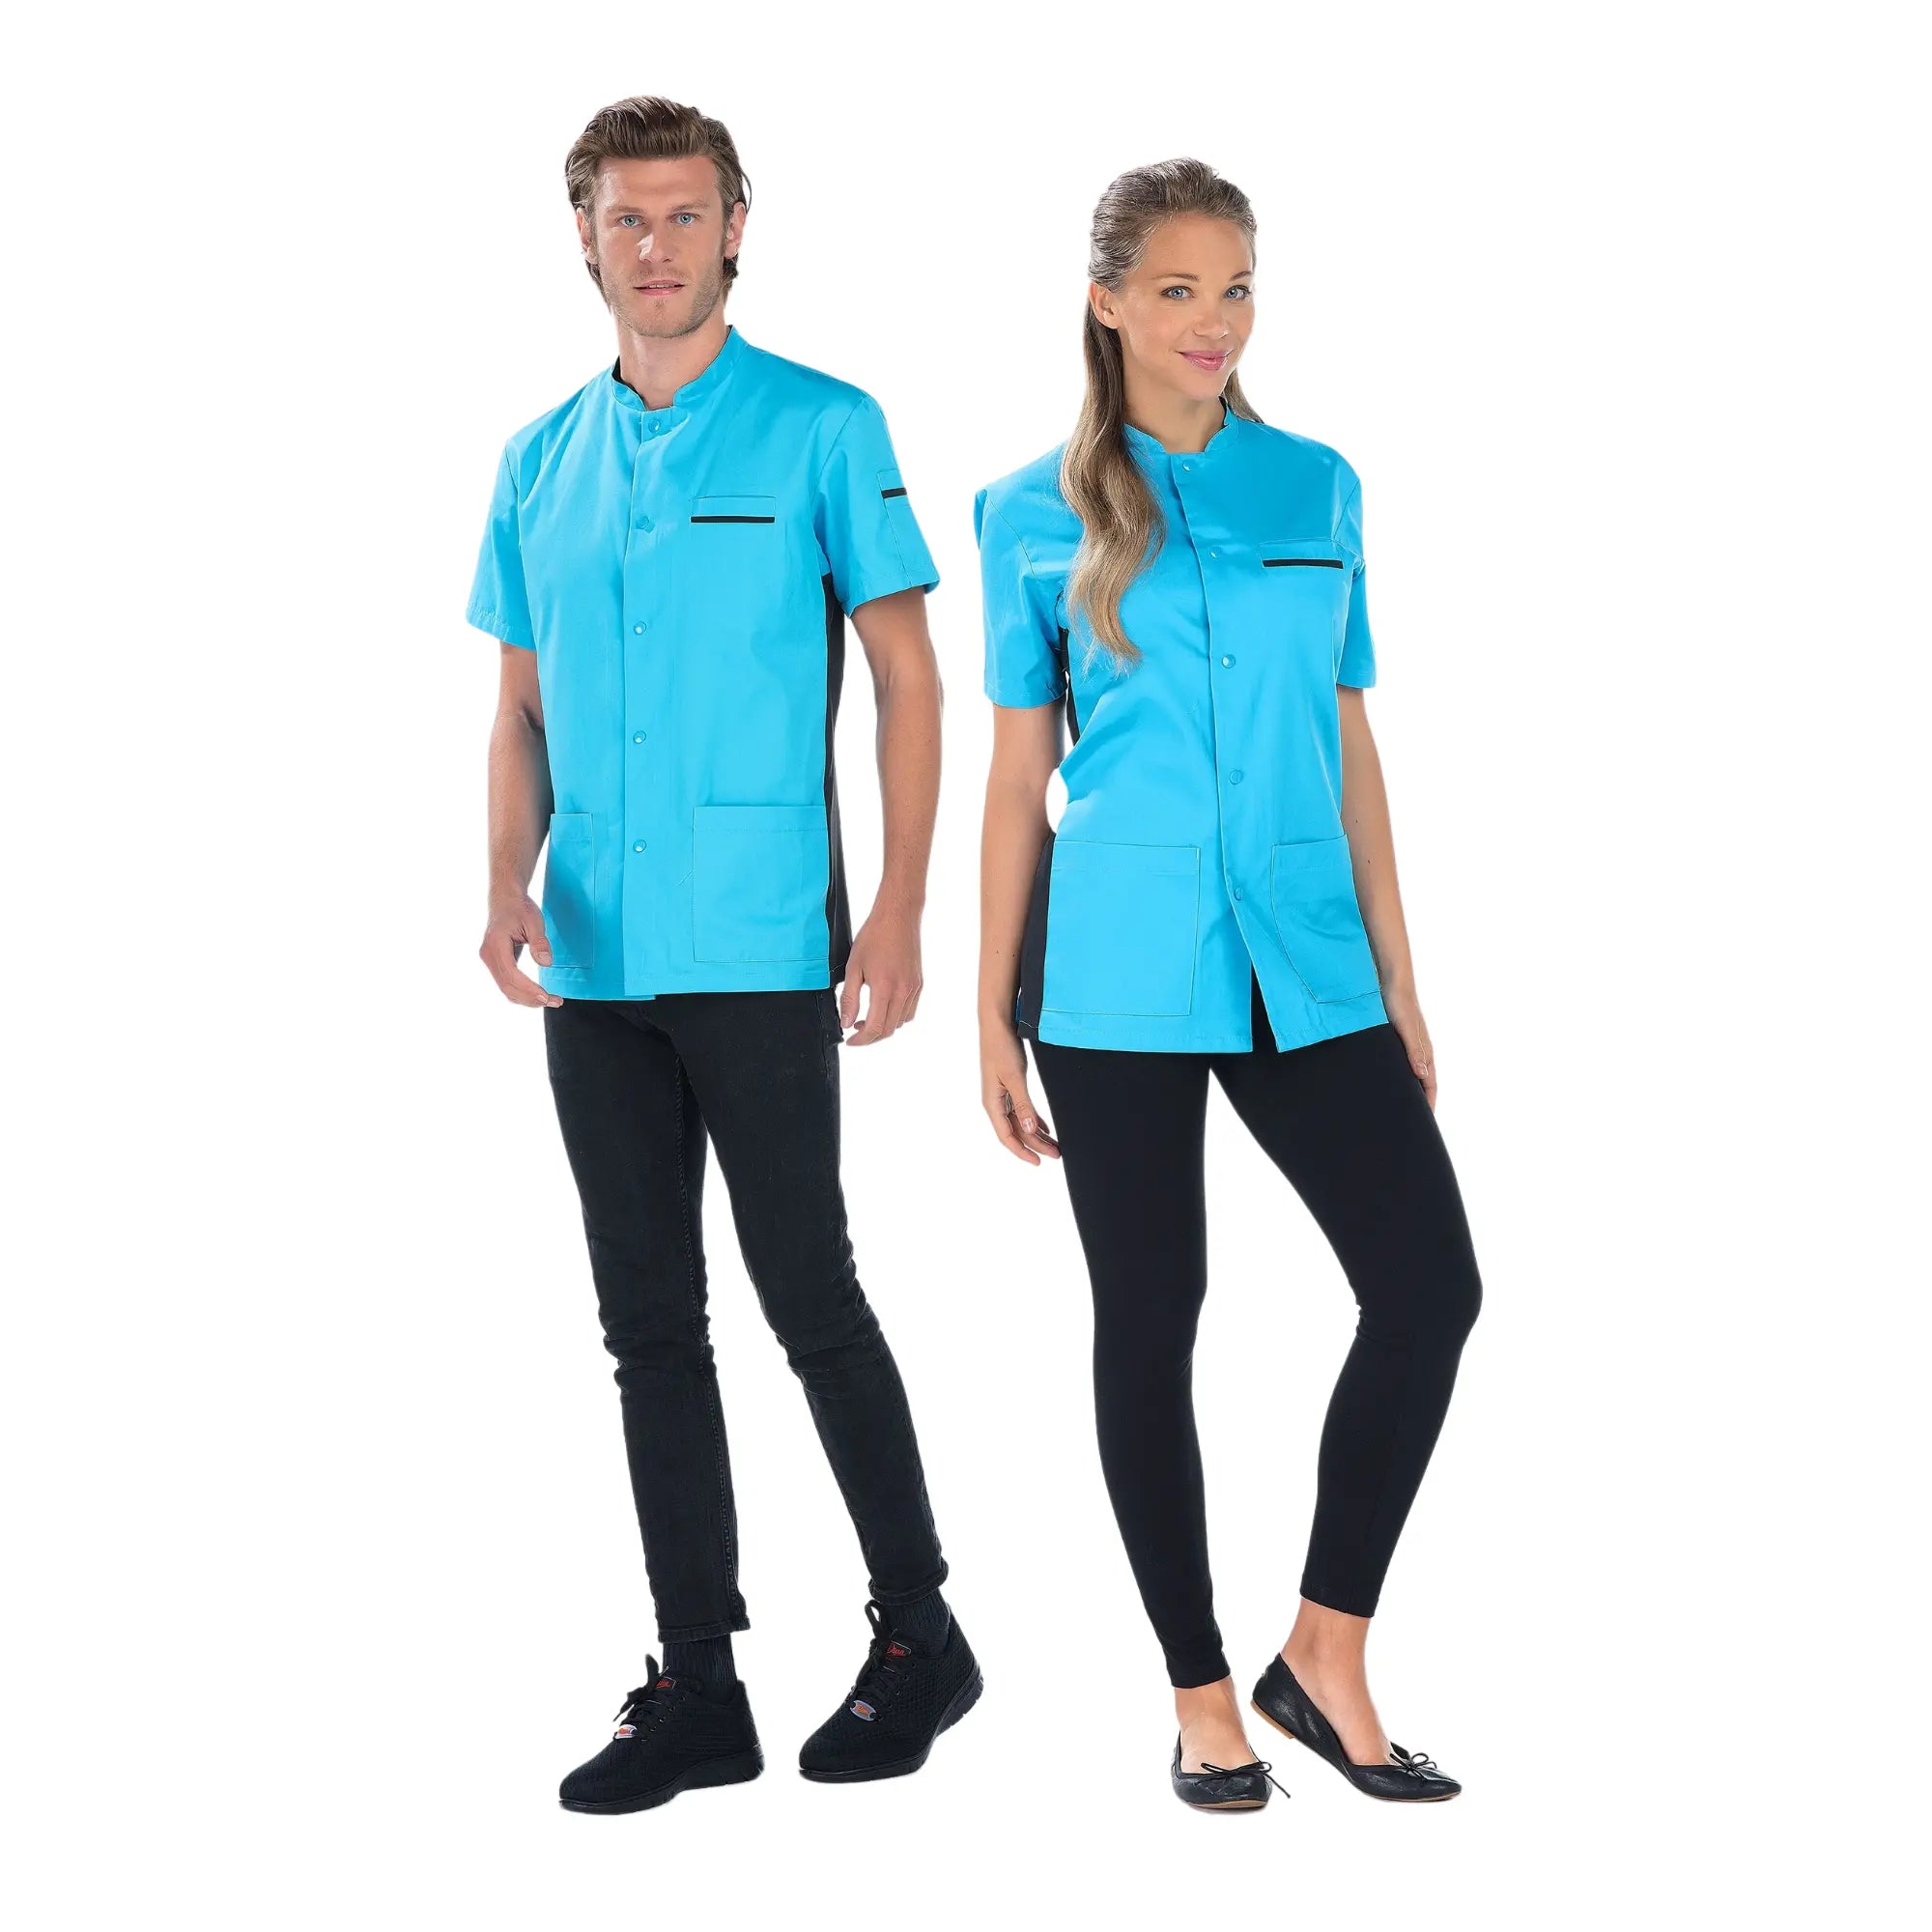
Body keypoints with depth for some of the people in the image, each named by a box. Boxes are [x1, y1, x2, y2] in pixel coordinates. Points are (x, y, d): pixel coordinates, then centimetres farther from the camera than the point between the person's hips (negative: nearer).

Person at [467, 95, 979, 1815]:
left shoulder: (823, 430, -1)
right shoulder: (539, 467, 13)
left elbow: (908, 678, -3)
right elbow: (523, 710, 16)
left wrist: (899, 909, -11)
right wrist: (510, 886, -1)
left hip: (760, 948, -5)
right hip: (595, 963, 5)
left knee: (806, 1295, -2)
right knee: (651, 1322, 8)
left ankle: (919, 1637, 16)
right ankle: (697, 1690, 17)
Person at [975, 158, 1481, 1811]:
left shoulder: (1317, 488, 9)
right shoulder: (1037, 516, 2)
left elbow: (1350, 744, 12)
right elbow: (1017, 774, 4)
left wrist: (1397, 978, 9)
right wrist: (993, 1013, 1)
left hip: (1302, 962, 3)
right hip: (1117, 974, -2)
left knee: (1430, 1283, -6)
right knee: (1151, 1322, 4)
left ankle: (1327, 1654, 10)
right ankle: (1203, 1697, 18)